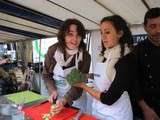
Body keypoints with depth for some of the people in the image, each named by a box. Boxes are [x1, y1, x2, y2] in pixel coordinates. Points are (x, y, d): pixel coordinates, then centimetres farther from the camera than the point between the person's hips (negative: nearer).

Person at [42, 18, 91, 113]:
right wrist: (53, 91, -19)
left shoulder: (85, 56, -18)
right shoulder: (53, 50, -15)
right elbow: (46, 75, -4)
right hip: (56, 96, 2)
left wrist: (65, 100, -29)